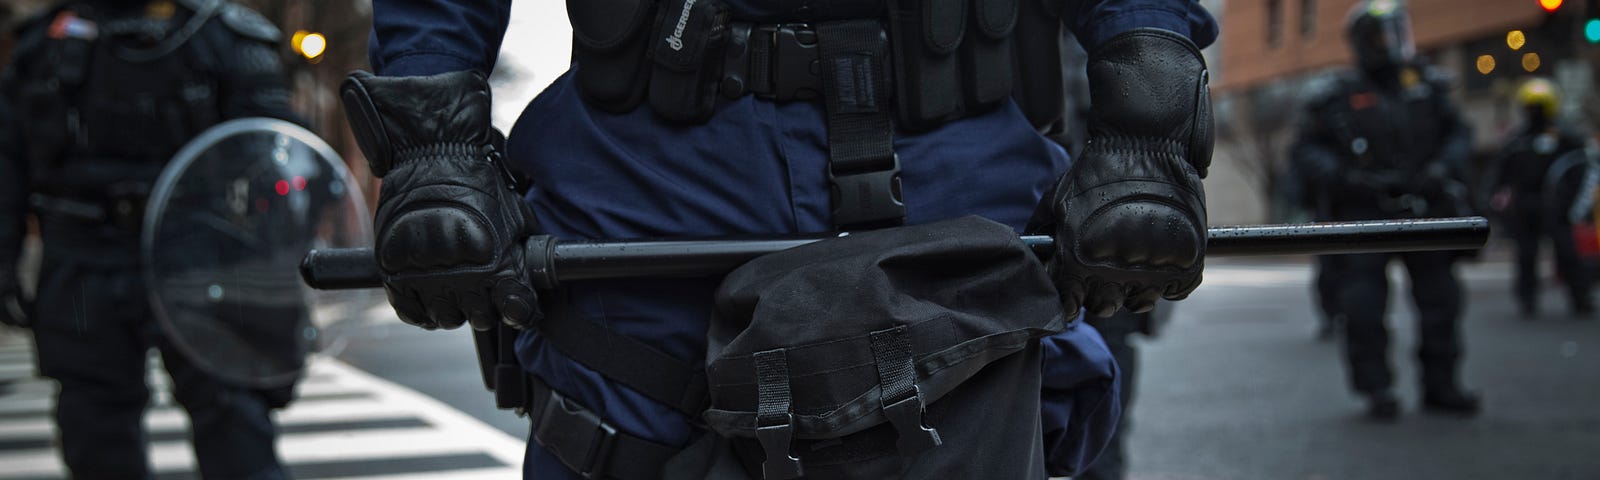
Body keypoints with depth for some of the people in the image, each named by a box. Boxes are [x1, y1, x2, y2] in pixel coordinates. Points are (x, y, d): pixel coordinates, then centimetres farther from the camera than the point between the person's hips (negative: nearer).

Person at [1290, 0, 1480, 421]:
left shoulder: (1427, 87, 9)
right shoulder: (1341, 98, 0)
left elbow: (1459, 133, 15)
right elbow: (1307, 149, 2)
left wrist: (1442, 167, -4)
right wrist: (1344, 176, -13)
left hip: (1423, 209, 3)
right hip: (1366, 211, -3)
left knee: (1439, 300, 5)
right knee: (1364, 306, -7)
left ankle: (1440, 385, 15)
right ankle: (1376, 388, 2)